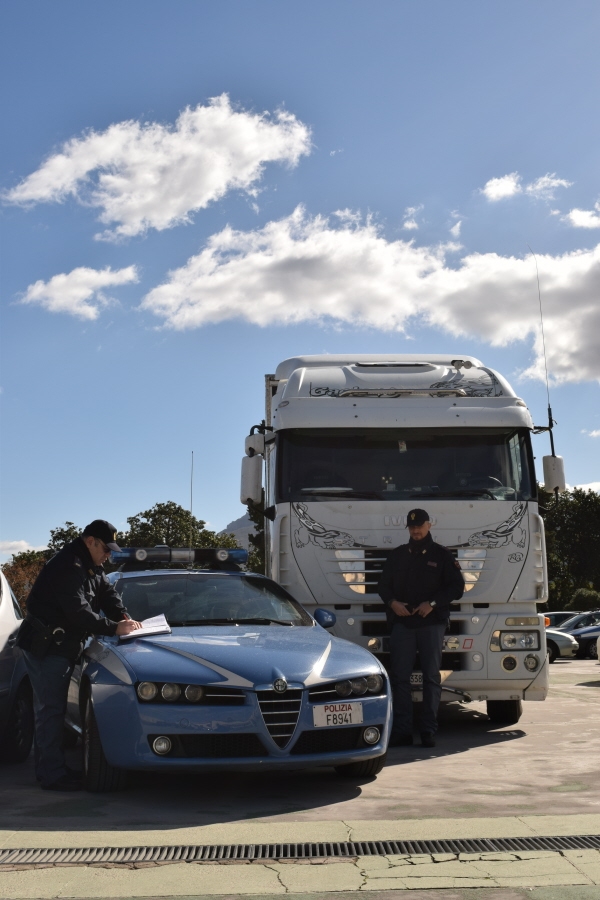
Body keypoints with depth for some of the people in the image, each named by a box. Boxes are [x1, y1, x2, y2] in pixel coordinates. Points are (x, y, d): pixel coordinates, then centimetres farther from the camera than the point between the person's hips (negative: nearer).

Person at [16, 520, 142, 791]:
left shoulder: (90, 566, 12)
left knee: (51, 708, 14)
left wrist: (124, 616, -7)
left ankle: (47, 769, 22)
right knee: (50, 710, -8)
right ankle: (52, 775, -6)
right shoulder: (67, 566, -21)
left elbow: (107, 593, 12)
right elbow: (78, 610, -27)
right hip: (46, 646, -10)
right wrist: (115, 627, -25)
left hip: (62, 646, 10)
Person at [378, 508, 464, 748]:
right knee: (400, 677, -1)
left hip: (432, 623, -2)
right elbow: (384, 584, 15)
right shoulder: (397, 555, 14)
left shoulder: (442, 555, 7)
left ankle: (429, 731, 4)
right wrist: (392, 602, -6)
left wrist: (433, 604, -11)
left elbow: (456, 587, 2)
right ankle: (402, 730, 2)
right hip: (402, 623, 2)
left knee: (431, 677, -1)